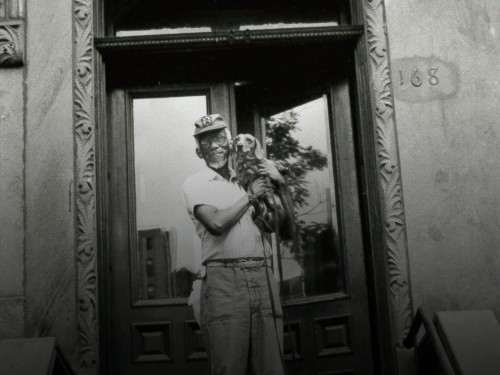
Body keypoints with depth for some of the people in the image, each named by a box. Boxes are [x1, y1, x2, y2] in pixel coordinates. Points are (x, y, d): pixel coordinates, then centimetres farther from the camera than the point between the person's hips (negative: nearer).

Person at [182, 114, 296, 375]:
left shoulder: (248, 181, 19)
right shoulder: (195, 184, 8)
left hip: (263, 277, 4)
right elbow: (216, 223, -13)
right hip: (224, 279, -4)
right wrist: (250, 195, 0)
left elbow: (287, 231, 16)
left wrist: (281, 187, 6)